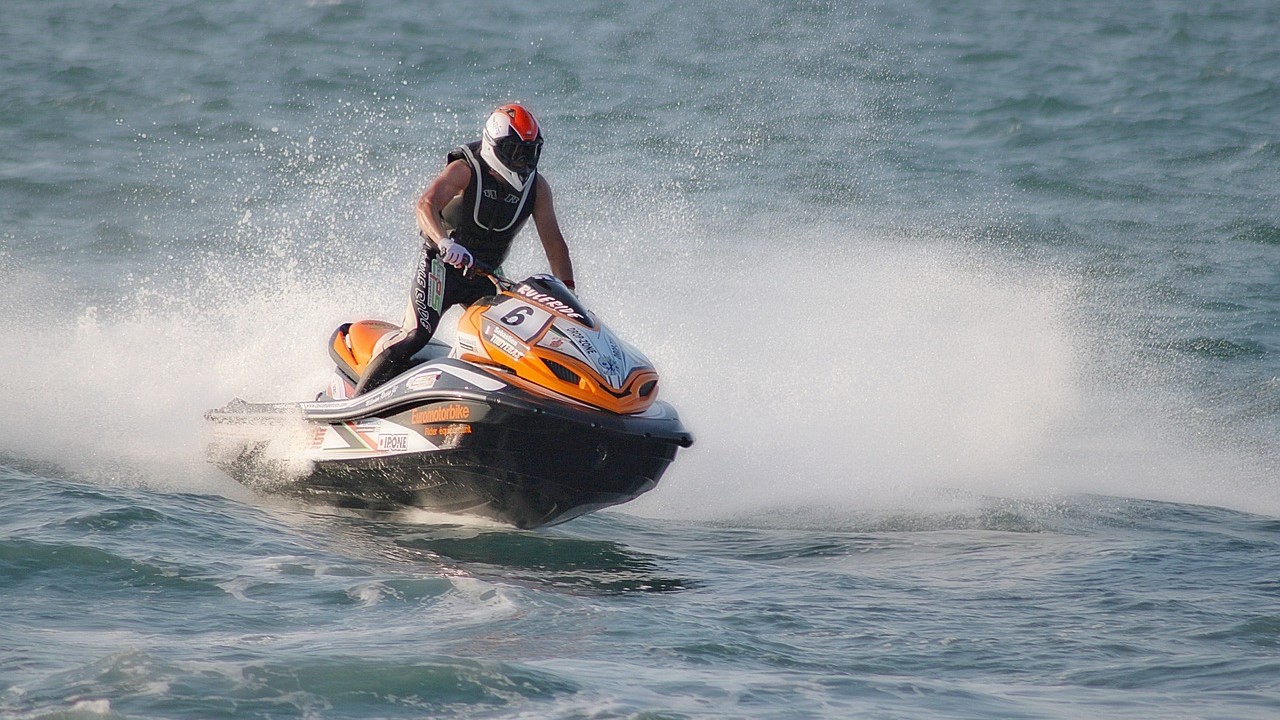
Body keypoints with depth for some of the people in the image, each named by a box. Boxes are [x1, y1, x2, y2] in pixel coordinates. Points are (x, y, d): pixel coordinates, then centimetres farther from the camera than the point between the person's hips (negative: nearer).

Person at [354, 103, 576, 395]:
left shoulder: (536, 187, -2)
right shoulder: (464, 171, -16)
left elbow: (553, 242, 1)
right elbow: (425, 206, -32)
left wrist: (568, 291, -10)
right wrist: (445, 242, -52)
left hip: (487, 276, 6)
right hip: (442, 264, -6)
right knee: (415, 337, -19)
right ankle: (357, 399, -15)